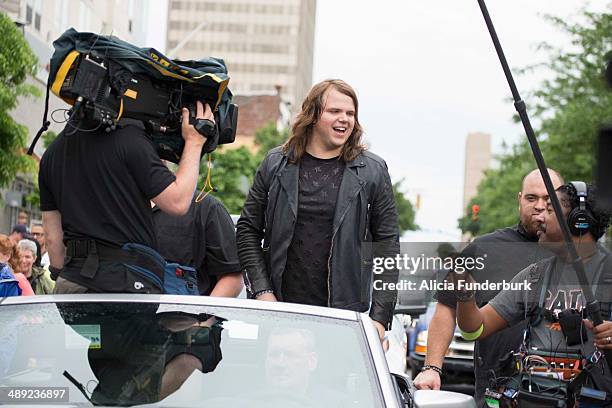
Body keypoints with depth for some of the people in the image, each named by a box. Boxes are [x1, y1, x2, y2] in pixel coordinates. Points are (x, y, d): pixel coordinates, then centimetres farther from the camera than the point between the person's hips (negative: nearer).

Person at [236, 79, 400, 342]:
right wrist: (262, 292, -3)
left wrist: (380, 317, -4)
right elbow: (247, 231, 9)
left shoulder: (373, 171, 4)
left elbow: (387, 244, 3)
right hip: (279, 309, 1)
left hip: (344, 313, -1)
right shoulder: (276, 164, 7)